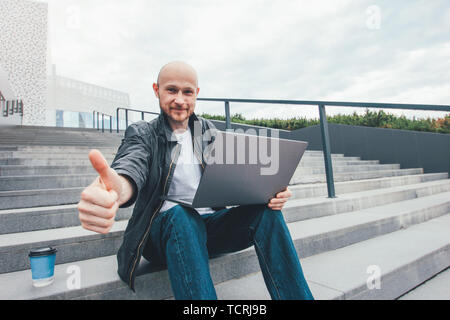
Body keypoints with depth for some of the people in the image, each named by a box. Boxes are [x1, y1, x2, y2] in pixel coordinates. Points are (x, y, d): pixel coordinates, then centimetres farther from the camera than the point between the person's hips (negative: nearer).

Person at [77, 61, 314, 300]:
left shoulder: (207, 131, 11)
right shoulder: (141, 133, 0)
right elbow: (133, 163, -24)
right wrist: (117, 190, -50)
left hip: (211, 226, 3)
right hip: (165, 229, -3)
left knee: (266, 210, -20)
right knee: (179, 214, -36)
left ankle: (299, 297, -13)